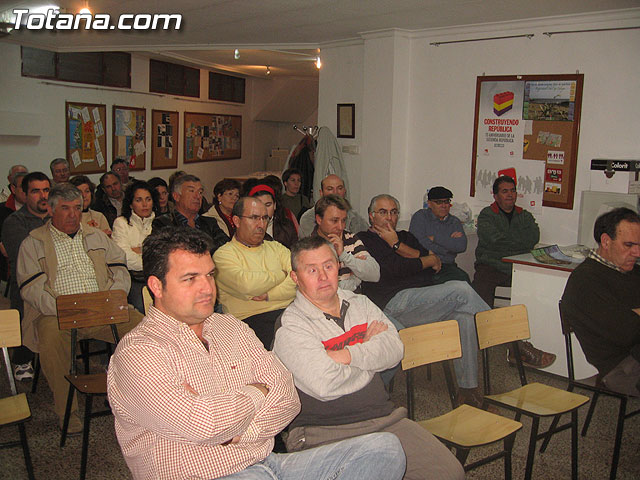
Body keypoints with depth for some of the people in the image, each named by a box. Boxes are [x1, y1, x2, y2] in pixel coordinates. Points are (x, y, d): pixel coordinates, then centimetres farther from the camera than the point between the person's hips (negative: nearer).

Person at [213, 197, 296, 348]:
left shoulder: (276, 248, 22)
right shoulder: (223, 255, 4)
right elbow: (247, 285, -16)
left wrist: (268, 295, -9)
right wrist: (282, 275, 2)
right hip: (252, 318, -5)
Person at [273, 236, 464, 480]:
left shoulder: (361, 304, 15)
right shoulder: (290, 327, -5)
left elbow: (394, 349, 1)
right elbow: (326, 386, -17)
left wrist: (348, 355, -14)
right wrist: (370, 349, -2)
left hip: (385, 418, 5)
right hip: (324, 433, -5)